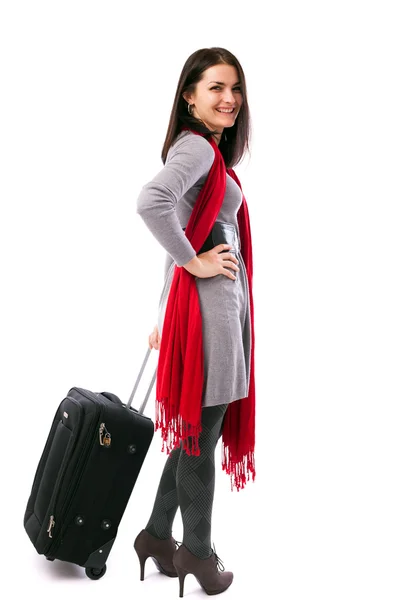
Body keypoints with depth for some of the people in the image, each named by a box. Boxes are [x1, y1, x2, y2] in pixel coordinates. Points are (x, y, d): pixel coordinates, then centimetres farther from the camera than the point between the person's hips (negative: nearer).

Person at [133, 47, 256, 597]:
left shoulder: (210, 151, 20)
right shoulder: (197, 146, -12)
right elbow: (150, 202, -32)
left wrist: (165, 316, 21)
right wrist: (195, 263, -19)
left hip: (221, 302, 10)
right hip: (209, 303, -10)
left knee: (199, 429, 16)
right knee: (201, 432, 3)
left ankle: (158, 536, 29)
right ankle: (198, 553, 20)